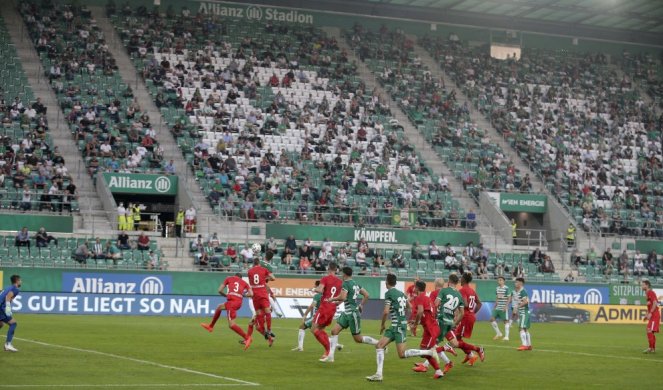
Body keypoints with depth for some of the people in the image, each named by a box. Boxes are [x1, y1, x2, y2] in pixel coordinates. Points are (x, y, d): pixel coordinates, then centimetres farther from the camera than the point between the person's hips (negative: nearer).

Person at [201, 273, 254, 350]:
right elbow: (251, 294, 6)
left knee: (231, 324, -9)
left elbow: (220, 290, 10)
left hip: (232, 301, -6)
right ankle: (210, 326, 40)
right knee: (219, 307, 31)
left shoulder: (229, 278, 18)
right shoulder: (244, 283, 23)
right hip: (239, 301, 6)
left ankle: (247, 338, -18)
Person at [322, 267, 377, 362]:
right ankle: (330, 356, -1)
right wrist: (361, 305, 24)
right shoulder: (356, 284, 11)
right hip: (347, 312, 9)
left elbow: (343, 297, -26)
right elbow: (366, 295, 14)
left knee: (358, 339, -1)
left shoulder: (345, 284, -15)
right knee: (334, 331, 2)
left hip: (353, 313, -9)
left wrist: (333, 299, -11)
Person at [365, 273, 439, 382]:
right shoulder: (401, 293, 13)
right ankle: (378, 374, 0)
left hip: (398, 325, -9)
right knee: (379, 346, 5)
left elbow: (386, 311, -17)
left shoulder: (389, 293, -11)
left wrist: (382, 325, -2)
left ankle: (429, 352, -11)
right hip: (395, 326, 9)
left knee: (402, 354, -11)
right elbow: (408, 305, 27)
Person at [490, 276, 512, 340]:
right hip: (497, 308, 7)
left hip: (504, 308, -7)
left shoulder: (506, 288, -10)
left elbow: (509, 298, -10)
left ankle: (506, 336, 4)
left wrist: (506, 306, -18)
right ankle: (498, 333, 14)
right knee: (492, 319, 1)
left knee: (506, 321, -1)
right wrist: (495, 306, 17)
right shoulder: (497, 288, 11)